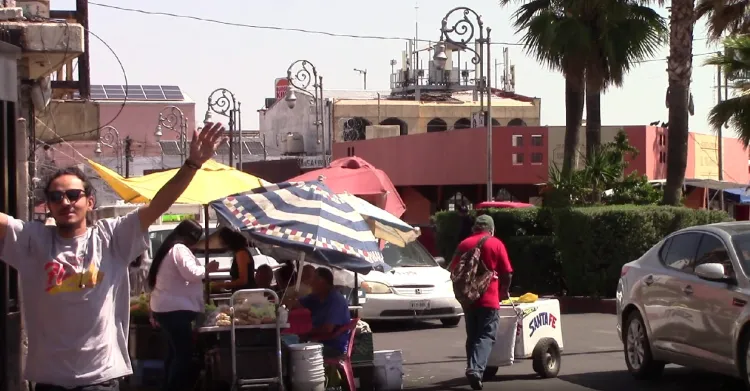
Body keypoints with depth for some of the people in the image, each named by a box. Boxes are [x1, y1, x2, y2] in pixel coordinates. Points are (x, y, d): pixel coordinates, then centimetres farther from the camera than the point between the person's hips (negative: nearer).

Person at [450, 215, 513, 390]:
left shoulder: (464, 244, 7)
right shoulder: (496, 244, -2)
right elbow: (507, 273, -4)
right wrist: (504, 291, 13)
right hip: (488, 298, -4)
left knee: (472, 336, 14)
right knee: (486, 336, -4)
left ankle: (472, 369, 12)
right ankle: (476, 369, -22)